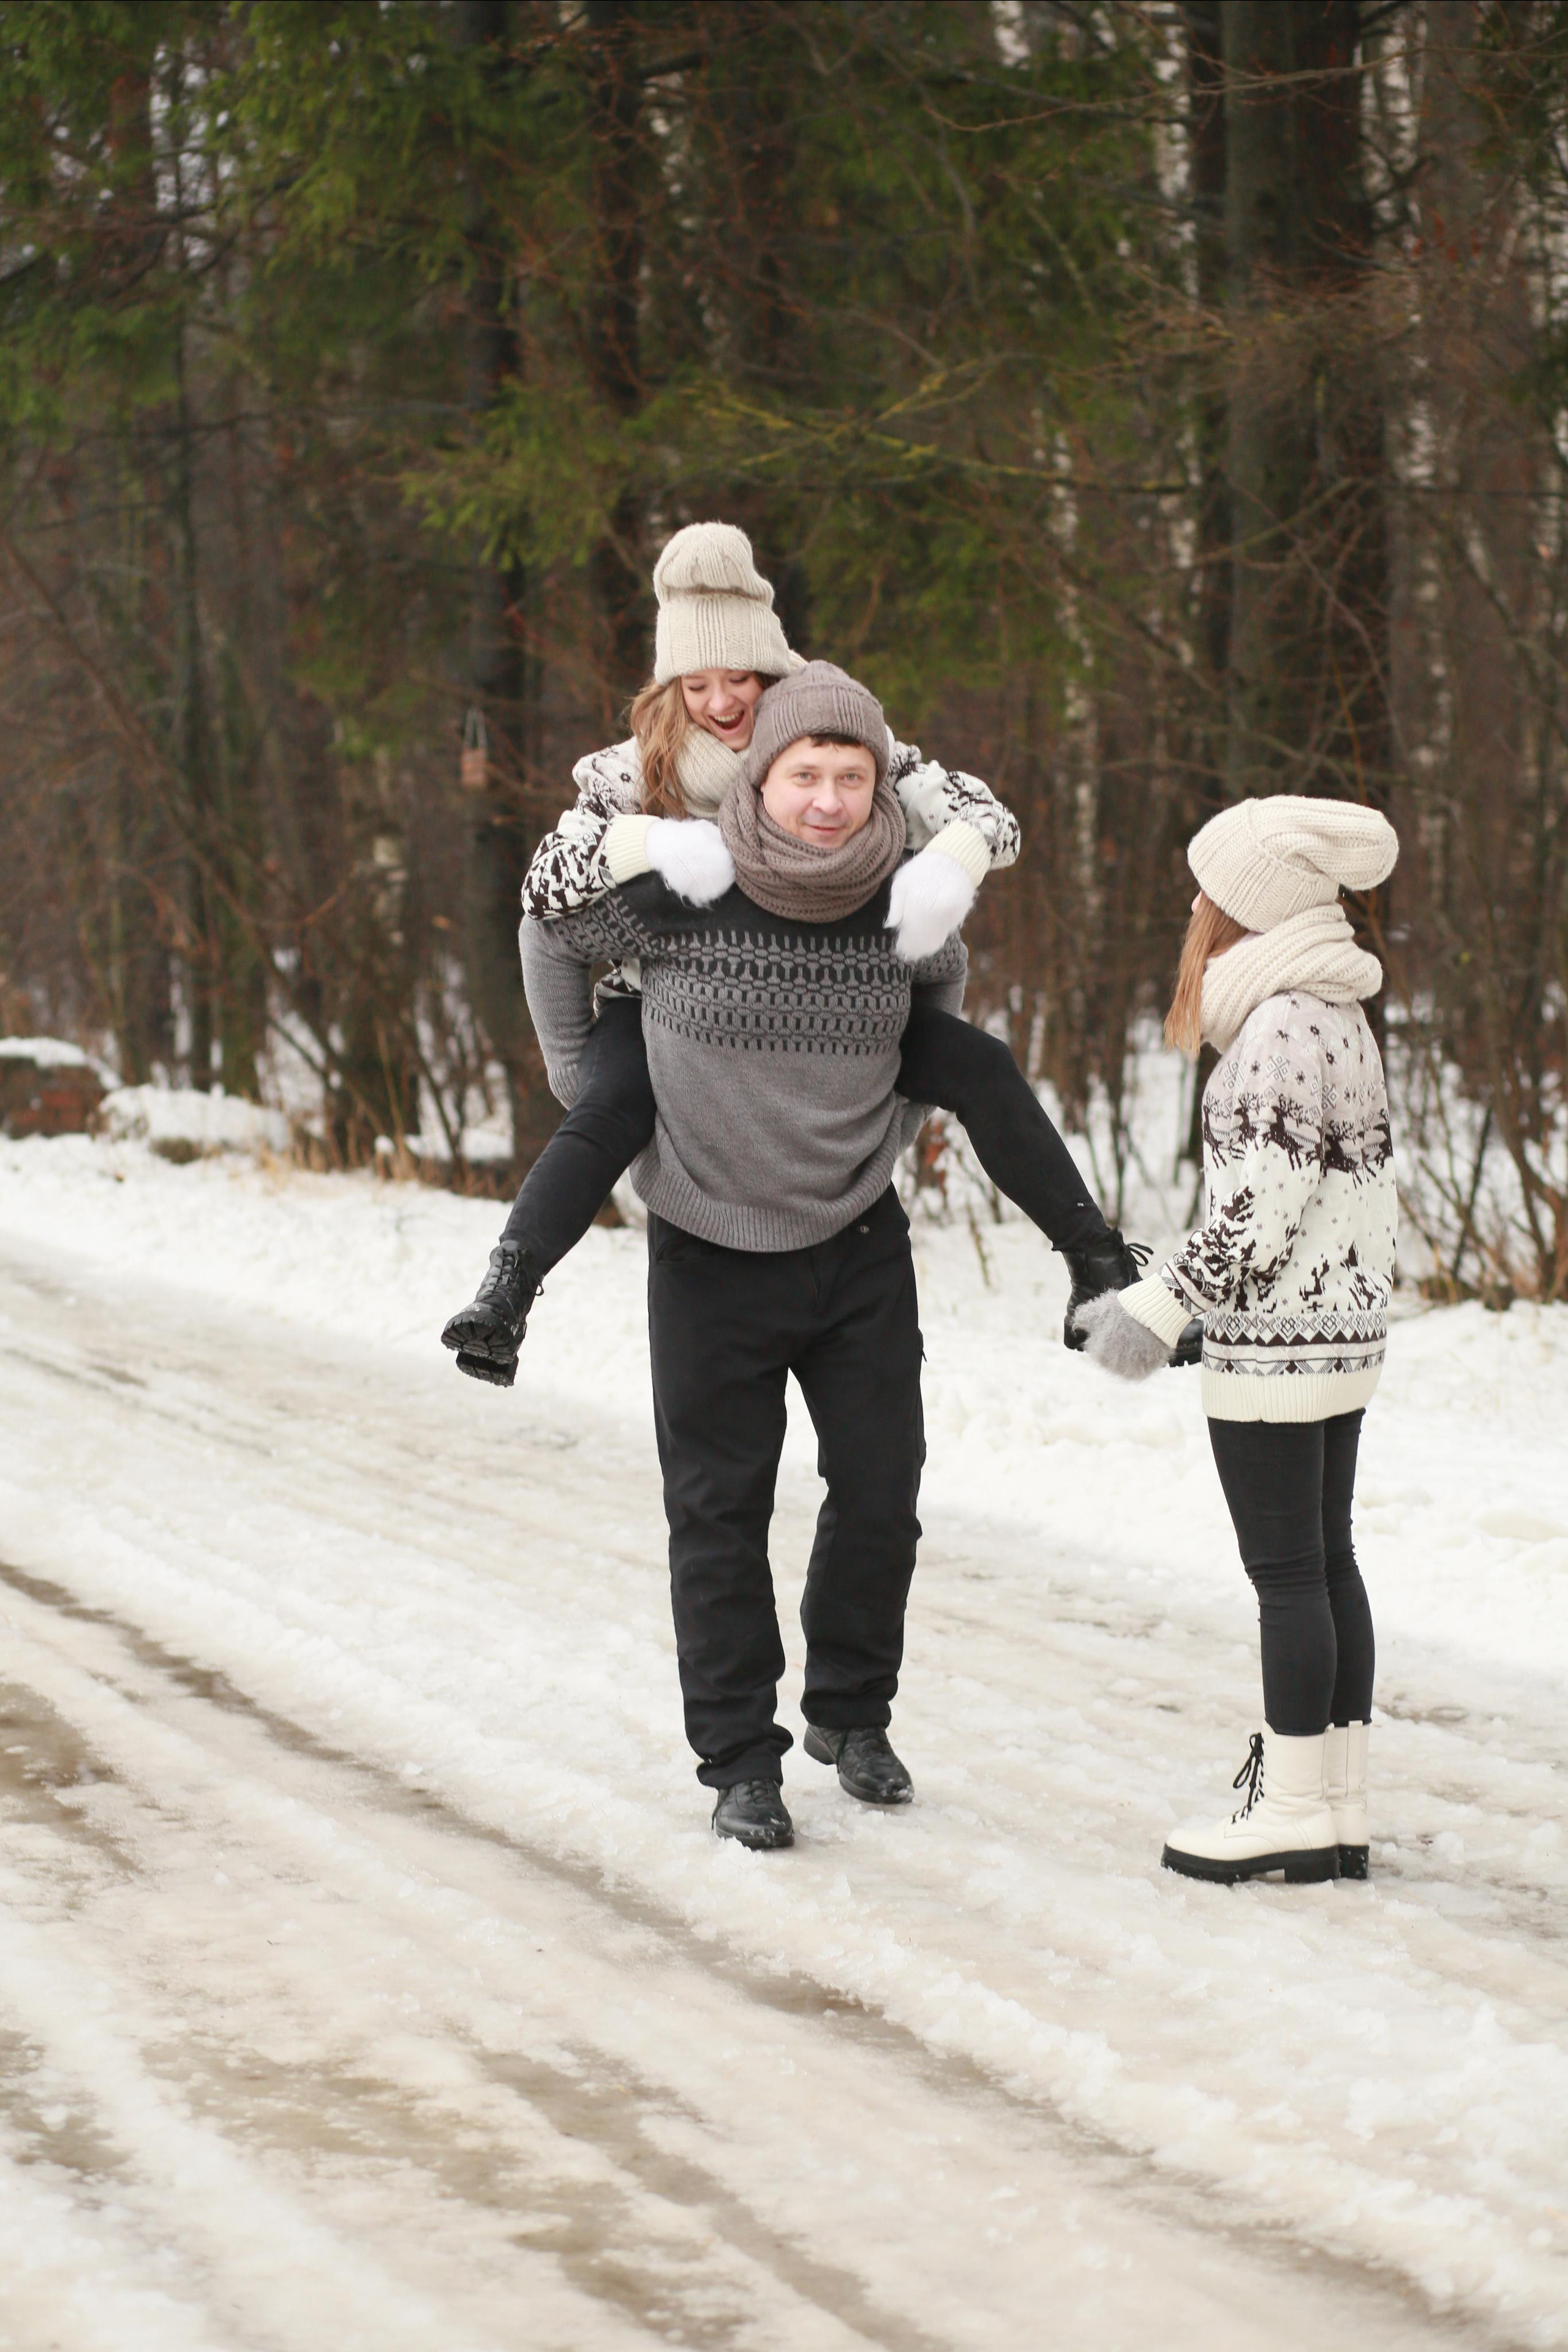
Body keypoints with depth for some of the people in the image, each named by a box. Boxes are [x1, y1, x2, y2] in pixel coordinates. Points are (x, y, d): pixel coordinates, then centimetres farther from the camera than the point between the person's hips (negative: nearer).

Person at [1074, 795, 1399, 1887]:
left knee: (1289, 1571, -4)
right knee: (1326, 1561, 12)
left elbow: (1265, 1197, -21)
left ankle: (1295, 1808, 0)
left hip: (1278, 1345, -10)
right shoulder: (1339, 1017, 12)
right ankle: (1342, 1809, 15)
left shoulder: (1281, 1025, -17)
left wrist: (1162, 1306, -17)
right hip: (1344, 1334, 10)